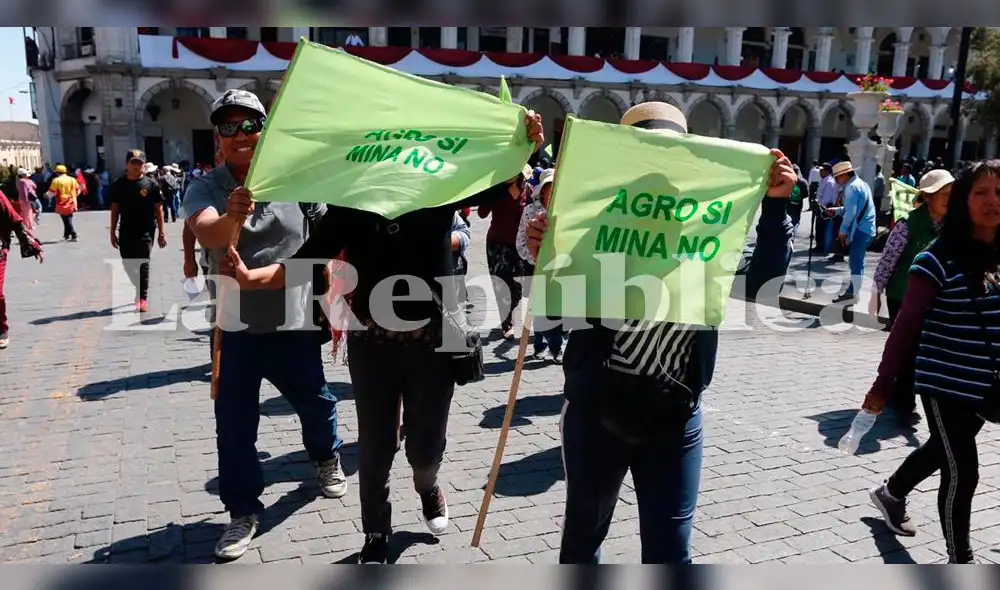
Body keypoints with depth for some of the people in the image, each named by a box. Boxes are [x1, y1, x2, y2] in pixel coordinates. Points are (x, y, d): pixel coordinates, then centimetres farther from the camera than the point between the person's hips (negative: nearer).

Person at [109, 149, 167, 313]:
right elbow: (115, 209, 8)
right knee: (128, 264, 10)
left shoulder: (151, 184, -4)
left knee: (143, 264, -2)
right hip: (125, 231, 3)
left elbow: (159, 209, -2)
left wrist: (161, 232, -5)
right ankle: (140, 289, 33)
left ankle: (143, 297, 7)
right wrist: (113, 232, 6)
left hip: (146, 231, -3)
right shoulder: (118, 184, 3)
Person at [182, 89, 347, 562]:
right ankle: (243, 510, 20)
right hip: (235, 325, 0)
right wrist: (231, 218, -52)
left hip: (296, 320, 1)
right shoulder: (205, 188, -7)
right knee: (234, 423, 2)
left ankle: (327, 458, 51)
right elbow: (206, 235, -29)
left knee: (314, 399, 20)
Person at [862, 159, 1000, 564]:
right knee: (962, 472, 2)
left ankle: (890, 494, 50)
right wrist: (883, 385, -10)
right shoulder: (940, 259, -16)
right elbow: (907, 325, -12)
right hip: (945, 384, -6)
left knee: (943, 451, 24)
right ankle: (960, 561, 22)